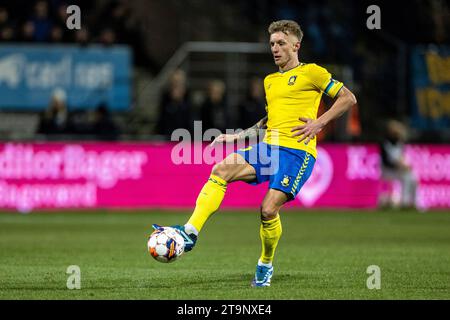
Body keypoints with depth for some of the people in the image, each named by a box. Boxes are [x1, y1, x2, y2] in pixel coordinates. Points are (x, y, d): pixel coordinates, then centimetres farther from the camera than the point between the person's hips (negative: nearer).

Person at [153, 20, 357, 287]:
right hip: (268, 146, 7)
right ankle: (190, 233, -24)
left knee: (268, 210, -18)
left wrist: (319, 123, -10)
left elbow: (348, 98, 0)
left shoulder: (311, 72, 2)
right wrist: (238, 136, 23)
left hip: (297, 151, -7)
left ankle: (266, 265, 8)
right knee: (221, 171, -18)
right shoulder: (270, 81, 23)